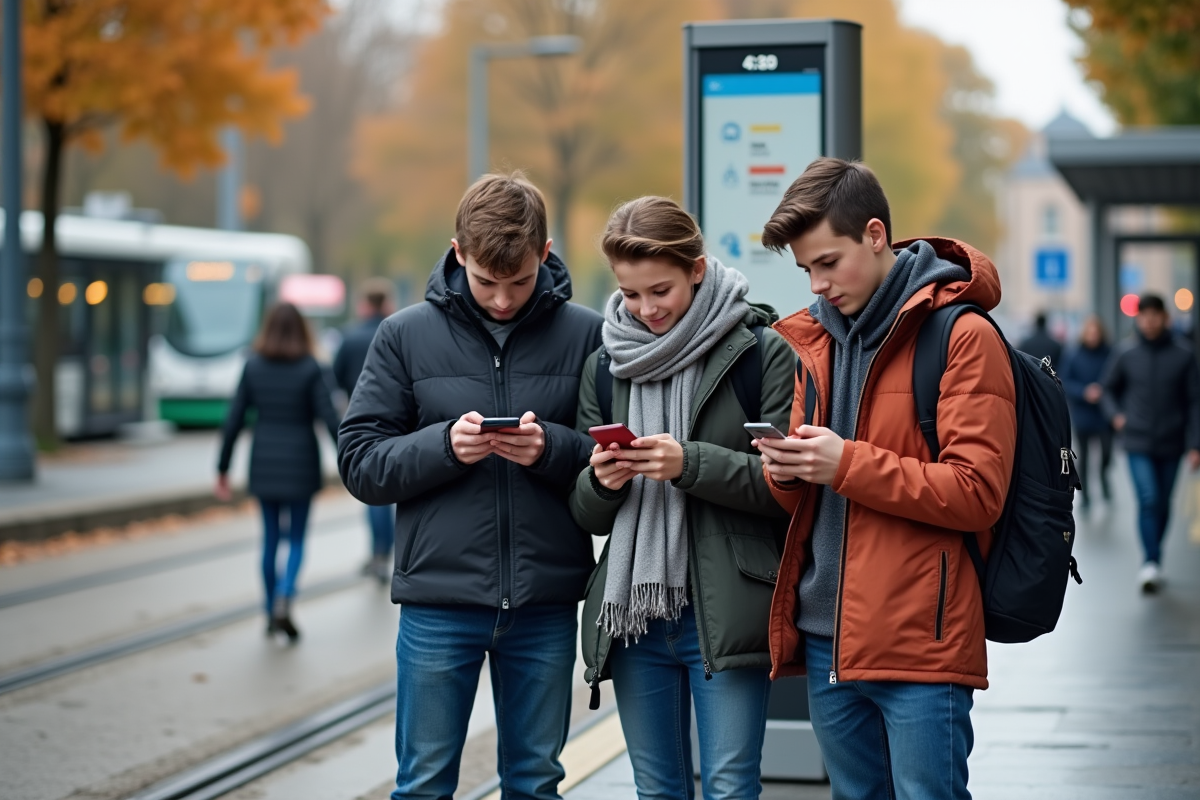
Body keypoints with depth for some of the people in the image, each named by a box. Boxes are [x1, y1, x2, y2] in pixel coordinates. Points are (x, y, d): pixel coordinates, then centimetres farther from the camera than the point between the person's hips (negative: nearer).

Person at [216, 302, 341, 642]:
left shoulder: (253, 367, -3)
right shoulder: (309, 369, -10)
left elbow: (233, 421, -2)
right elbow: (330, 421, -12)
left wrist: (222, 469, 5)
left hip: (264, 464, 3)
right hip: (300, 464, -2)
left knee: (270, 538, 14)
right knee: (296, 540, 7)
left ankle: (272, 615, 19)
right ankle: (284, 600, -17)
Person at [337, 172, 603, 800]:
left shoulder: (584, 335, 1)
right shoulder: (407, 336, 1)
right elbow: (360, 463, 0)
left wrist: (551, 448, -17)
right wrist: (444, 445, -17)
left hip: (545, 602, 1)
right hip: (438, 599, 0)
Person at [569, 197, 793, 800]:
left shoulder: (761, 352, -3)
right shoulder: (605, 365, 11)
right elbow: (587, 515, 13)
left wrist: (692, 465, -19)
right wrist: (601, 483, -10)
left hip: (725, 612, -4)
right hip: (632, 614, 5)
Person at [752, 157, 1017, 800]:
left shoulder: (962, 336, -8)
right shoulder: (816, 339, 14)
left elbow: (977, 493, -15)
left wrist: (848, 464, -19)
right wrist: (788, 472, -2)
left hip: (920, 643, -7)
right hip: (826, 634, 7)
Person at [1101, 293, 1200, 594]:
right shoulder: (1126, 353, -1)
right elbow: (1110, 388, 15)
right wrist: (1115, 414, -3)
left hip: (1171, 445, 1)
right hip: (1138, 443, -1)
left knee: (1163, 505, 10)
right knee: (1148, 499, -15)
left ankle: (1154, 560, 24)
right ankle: (1151, 564, -17)